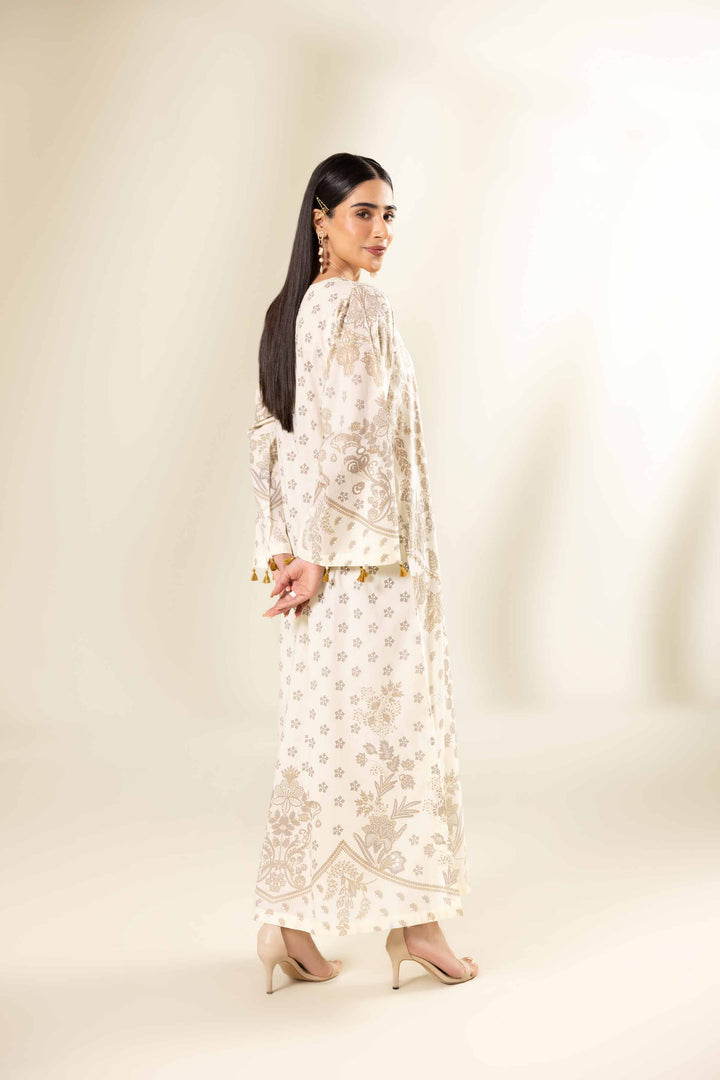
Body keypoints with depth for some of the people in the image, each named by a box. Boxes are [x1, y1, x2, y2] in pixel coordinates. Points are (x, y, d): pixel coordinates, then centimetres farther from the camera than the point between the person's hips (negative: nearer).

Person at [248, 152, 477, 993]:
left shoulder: (286, 308, 13)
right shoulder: (359, 305, -13)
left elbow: (267, 440, 13)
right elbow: (349, 437, -21)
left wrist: (283, 551, 12)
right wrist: (323, 556, -17)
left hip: (321, 555, 9)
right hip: (366, 553, -9)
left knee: (323, 732, 13)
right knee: (392, 728, 2)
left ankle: (288, 924, 17)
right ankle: (414, 919, 15)